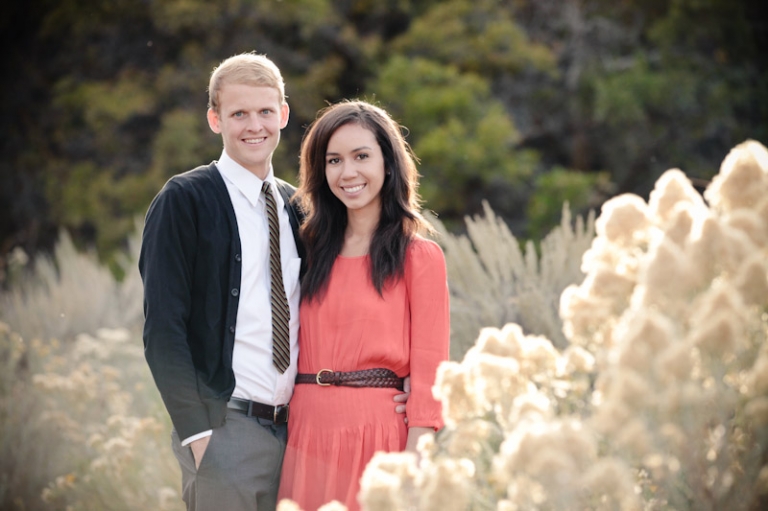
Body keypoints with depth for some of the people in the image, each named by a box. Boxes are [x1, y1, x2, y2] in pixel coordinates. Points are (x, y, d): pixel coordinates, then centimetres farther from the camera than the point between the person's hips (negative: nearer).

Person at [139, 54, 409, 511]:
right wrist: (197, 432, -15)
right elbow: (163, 330, -8)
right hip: (223, 428, -5)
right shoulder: (185, 200, -4)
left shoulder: (295, 208, 14)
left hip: (291, 429, 5)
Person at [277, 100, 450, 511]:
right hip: (307, 434, 4)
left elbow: (428, 376, -6)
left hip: (377, 436, -4)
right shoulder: (312, 248, 13)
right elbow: (291, 354, 13)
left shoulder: (420, 257, -1)